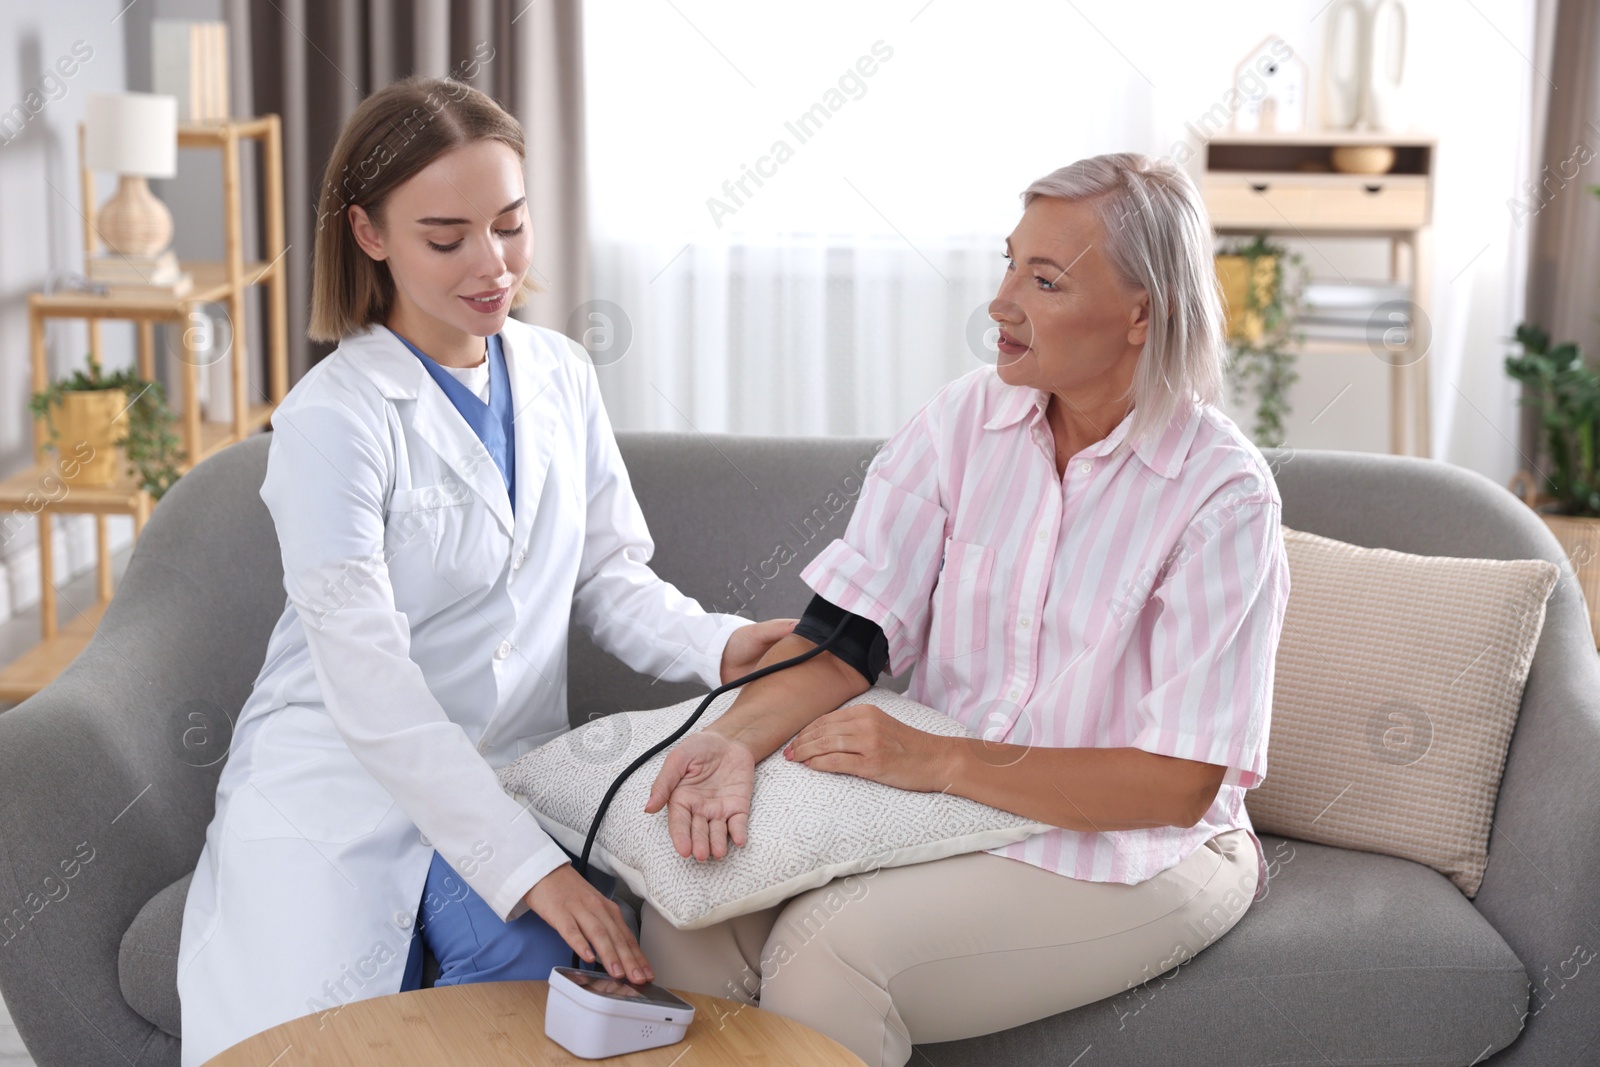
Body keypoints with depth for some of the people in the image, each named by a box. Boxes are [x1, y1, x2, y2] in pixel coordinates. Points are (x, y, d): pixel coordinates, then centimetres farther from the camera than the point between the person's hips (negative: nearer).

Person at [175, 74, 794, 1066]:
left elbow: (610, 575, 11)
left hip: (509, 777, 4)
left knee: (547, 965, -26)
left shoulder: (560, 375, 6)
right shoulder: (332, 418, -13)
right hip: (339, 788, -3)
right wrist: (529, 866, -26)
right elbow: (372, 692, -20)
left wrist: (715, 645, -11)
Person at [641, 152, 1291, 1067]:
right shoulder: (965, 419, -1)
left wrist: (935, 760, -24)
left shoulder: (1222, 494, -15)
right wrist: (737, 739, -26)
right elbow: (849, 629, -6)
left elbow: (1178, 784, -18)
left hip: (1133, 854, -4)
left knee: (826, 951, -27)